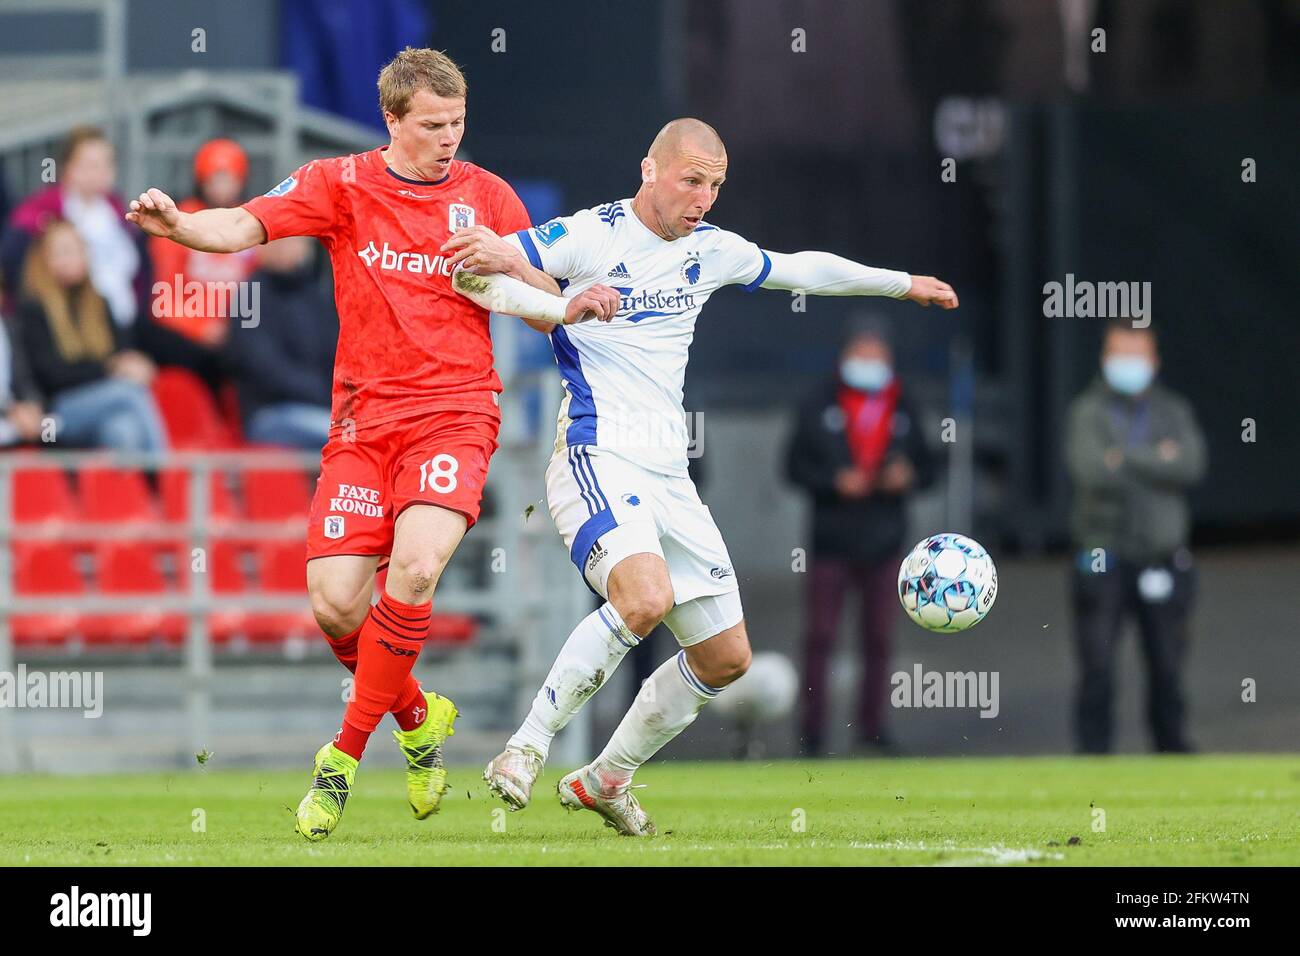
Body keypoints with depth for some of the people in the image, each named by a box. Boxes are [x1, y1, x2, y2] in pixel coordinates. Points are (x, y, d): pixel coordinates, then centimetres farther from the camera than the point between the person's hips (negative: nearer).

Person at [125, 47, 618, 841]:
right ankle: (418, 717, 24)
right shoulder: (342, 186, 3)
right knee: (336, 605, -7)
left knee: (413, 569, -24)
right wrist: (175, 224, -30)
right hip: (365, 417, 1)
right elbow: (244, 227, -10)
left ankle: (346, 754, -10)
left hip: (456, 410, -1)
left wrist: (580, 306, -15)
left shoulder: (487, 196, 5)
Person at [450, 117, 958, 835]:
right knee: (646, 597, -33)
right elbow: (471, 265, -8)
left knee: (726, 656, 6)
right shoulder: (590, 236, -6)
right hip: (597, 458, -8)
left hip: (669, 477, 8)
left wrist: (902, 283, 39)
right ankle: (526, 747, -22)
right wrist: (492, 259, -32)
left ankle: (604, 778, 23)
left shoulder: (710, 250, 13)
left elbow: (801, 269, 31)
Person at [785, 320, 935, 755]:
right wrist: (834, 481, -15)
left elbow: (926, 466, 15)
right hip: (831, 542, -2)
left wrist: (909, 476, -8)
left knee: (879, 638, 5)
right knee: (820, 637, -4)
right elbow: (795, 464, 0)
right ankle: (812, 730, -1)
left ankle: (872, 723, 13)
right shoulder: (819, 407, 2)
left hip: (883, 541, 2)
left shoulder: (903, 411, 10)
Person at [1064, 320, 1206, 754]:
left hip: (1162, 559, 2)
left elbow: (1191, 465, -8)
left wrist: (1125, 458, -10)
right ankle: (1093, 748, 0)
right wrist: (1157, 460, -9)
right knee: (1097, 665, -5)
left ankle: (1171, 743, 18)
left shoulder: (1174, 411, 10)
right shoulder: (1086, 412, 2)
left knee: (1167, 665, 7)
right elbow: (1091, 470, -15)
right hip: (1104, 559, -2)